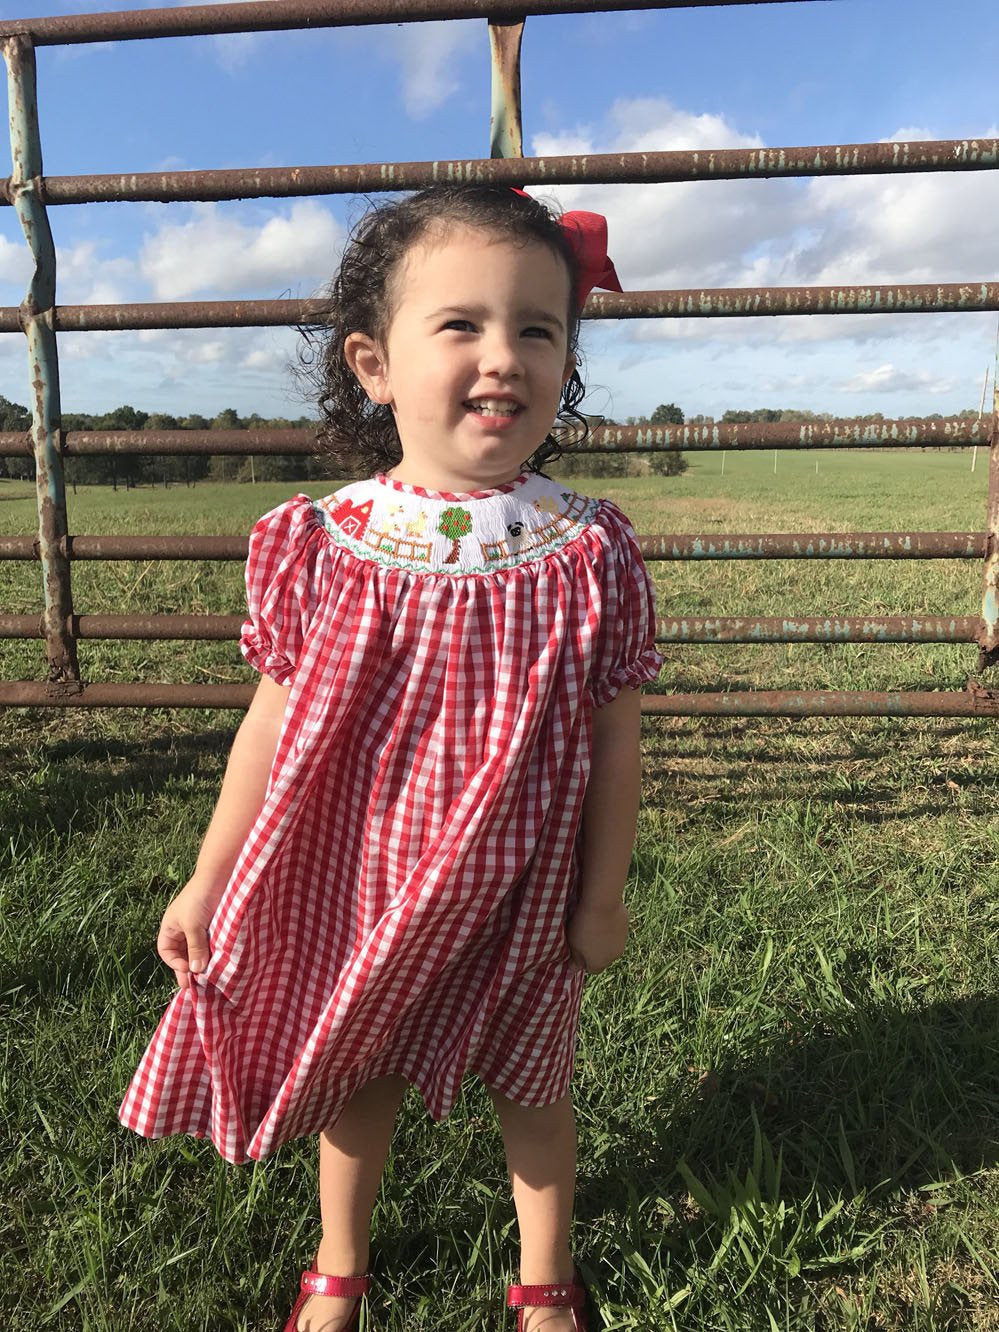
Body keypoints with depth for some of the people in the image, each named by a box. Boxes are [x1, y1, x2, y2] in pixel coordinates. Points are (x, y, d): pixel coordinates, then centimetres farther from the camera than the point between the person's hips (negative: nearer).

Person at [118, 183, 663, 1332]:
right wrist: (207, 883, 0)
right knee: (352, 1076, 22)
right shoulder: (322, 543, -13)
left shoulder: (589, 551, -14)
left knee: (528, 1079, 21)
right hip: (352, 883, 1)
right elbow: (274, 720, -5)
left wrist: (604, 893, -1)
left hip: (515, 896, 0)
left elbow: (614, 733, -7)